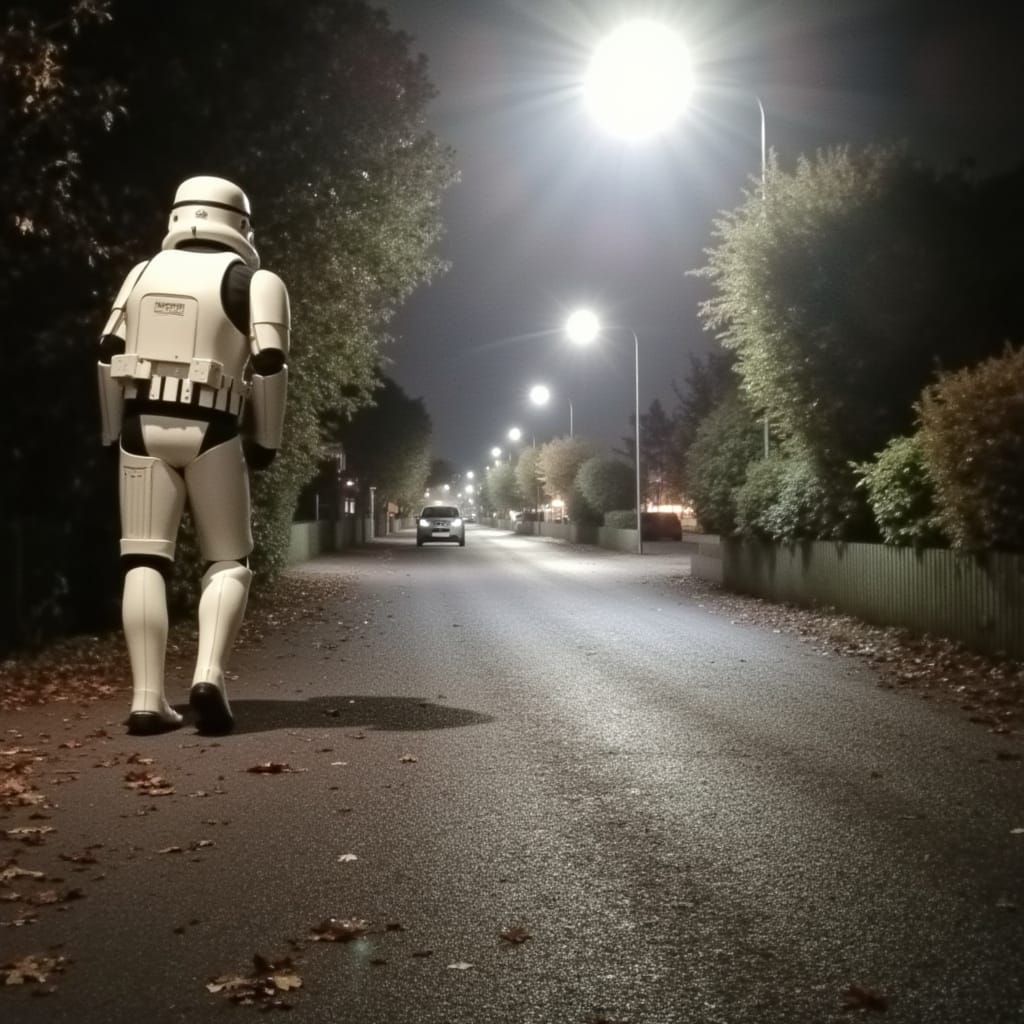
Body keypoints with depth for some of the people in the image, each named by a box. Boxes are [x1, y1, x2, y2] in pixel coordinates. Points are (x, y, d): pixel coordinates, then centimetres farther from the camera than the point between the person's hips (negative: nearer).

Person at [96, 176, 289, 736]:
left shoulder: (144, 274, 14)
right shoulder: (253, 281, 2)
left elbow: (109, 353, 9)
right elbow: (268, 364, -9)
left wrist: (115, 431, 15)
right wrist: (266, 440, 2)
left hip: (144, 426, 3)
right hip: (210, 431, -3)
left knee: (144, 560, 4)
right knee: (228, 562, 7)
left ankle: (147, 697, -2)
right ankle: (209, 675, -14)